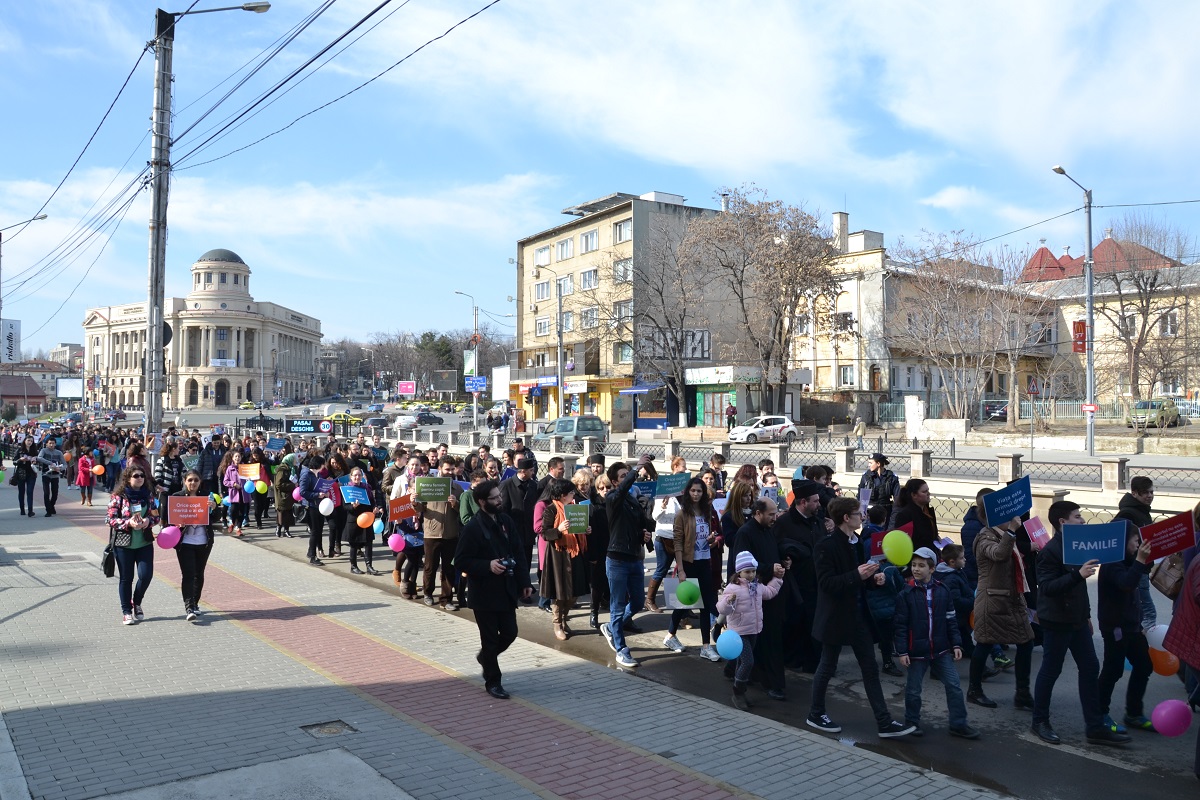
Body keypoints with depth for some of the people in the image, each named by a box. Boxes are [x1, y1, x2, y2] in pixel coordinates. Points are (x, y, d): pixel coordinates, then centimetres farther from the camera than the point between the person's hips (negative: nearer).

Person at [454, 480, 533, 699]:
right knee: (490, 638, 5)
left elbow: (519, 553, 8)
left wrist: (524, 582, 3)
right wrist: (488, 566, -24)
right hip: (484, 593, -6)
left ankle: (485, 656, 39)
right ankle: (493, 681, 23)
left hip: (506, 590, 6)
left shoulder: (506, 521, 3)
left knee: (510, 633, 10)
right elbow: (460, 561, -14)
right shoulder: (473, 528, -15)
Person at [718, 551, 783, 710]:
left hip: (754, 631, 8)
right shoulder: (732, 588, -20)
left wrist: (776, 579, 21)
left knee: (743, 662, 18)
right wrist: (729, 600, -45)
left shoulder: (758, 586, 5)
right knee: (748, 662, -13)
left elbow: (769, 592, 26)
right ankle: (738, 694, 4)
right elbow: (722, 609, -26)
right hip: (739, 632, -8)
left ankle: (740, 692, 30)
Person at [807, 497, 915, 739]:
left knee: (870, 669, 9)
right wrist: (857, 575, -29)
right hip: (836, 617, -8)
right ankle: (816, 714, 25)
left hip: (859, 614, 8)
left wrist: (873, 577, -1)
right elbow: (826, 583, -23)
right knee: (828, 666, 8)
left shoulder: (856, 542, 7)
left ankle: (885, 723, 14)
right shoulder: (826, 546, -18)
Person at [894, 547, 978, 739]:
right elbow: (900, 625, -8)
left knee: (954, 685, 4)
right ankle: (912, 723, 25)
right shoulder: (906, 594, -9)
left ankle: (958, 724, 15)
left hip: (941, 650, 3)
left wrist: (956, 644, 2)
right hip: (917, 651, -2)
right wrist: (902, 651, -11)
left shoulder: (943, 590, 0)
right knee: (913, 689, 9)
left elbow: (951, 620, 6)